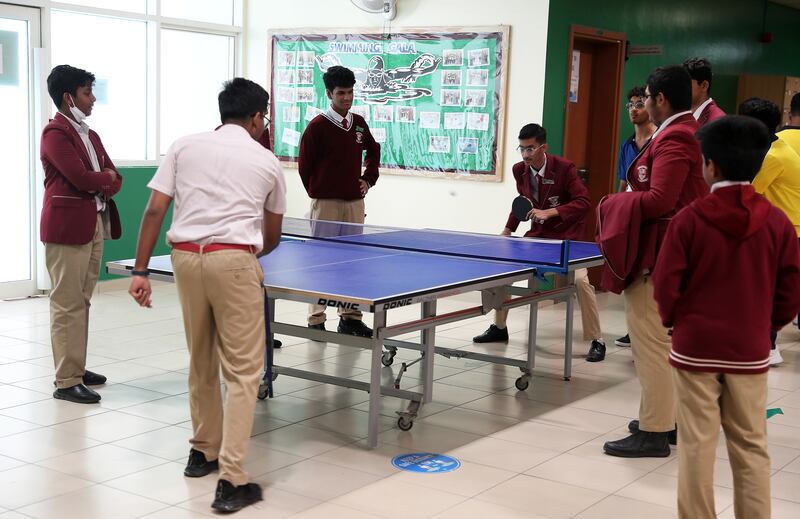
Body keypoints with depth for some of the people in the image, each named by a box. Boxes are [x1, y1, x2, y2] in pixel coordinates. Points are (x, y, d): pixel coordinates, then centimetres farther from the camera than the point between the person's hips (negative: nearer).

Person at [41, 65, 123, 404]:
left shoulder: (89, 135, 17)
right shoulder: (55, 133, -9)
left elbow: (114, 180, 14)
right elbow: (80, 177, -20)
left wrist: (101, 184, -8)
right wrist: (106, 177, -1)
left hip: (94, 225, 8)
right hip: (67, 226, -8)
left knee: (82, 302, 13)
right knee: (68, 305, -6)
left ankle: (76, 368, 22)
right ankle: (67, 382, -3)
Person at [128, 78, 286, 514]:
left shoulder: (184, 147, 12)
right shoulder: (267, 162, 11)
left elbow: (154, 211, 4)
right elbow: (272, 237, 21)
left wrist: (141, 271, 6)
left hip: (186, 257, 3)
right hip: (234, 261, -3)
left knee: (201, 363, 19)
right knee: (242, 371, 0)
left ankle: (203, 451, 33)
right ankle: (231, 481, -5)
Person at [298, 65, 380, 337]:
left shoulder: (359, 123, 9)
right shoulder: (317, 126, -7)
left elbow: (373, 150, 24)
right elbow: (305, 165, -2)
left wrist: (368, 179, 12)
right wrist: (317, 193, 2)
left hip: (354, 202, 5)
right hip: (325, 203, -5)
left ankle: (350, 317, 17)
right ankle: (316, 320, 5)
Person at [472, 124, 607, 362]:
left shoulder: (564, 168, -20)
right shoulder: (519, 170, -4)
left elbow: (583, 202, -24)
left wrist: (548, 212, -33)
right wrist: (508, 229, 8)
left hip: (566, 235, -6)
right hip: (537, 234, 6)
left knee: (580, 281, -24)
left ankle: (597, 341, -9)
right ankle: (499, 328, 23)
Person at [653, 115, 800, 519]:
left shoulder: (690, 218, -12)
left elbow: (665, 284, -9)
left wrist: (673, 320, 10)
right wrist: (763, 327, 14)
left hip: (695, 347, -2)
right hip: (749, 352, 2)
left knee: (697, 446, 7)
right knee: (751, 448, 11)